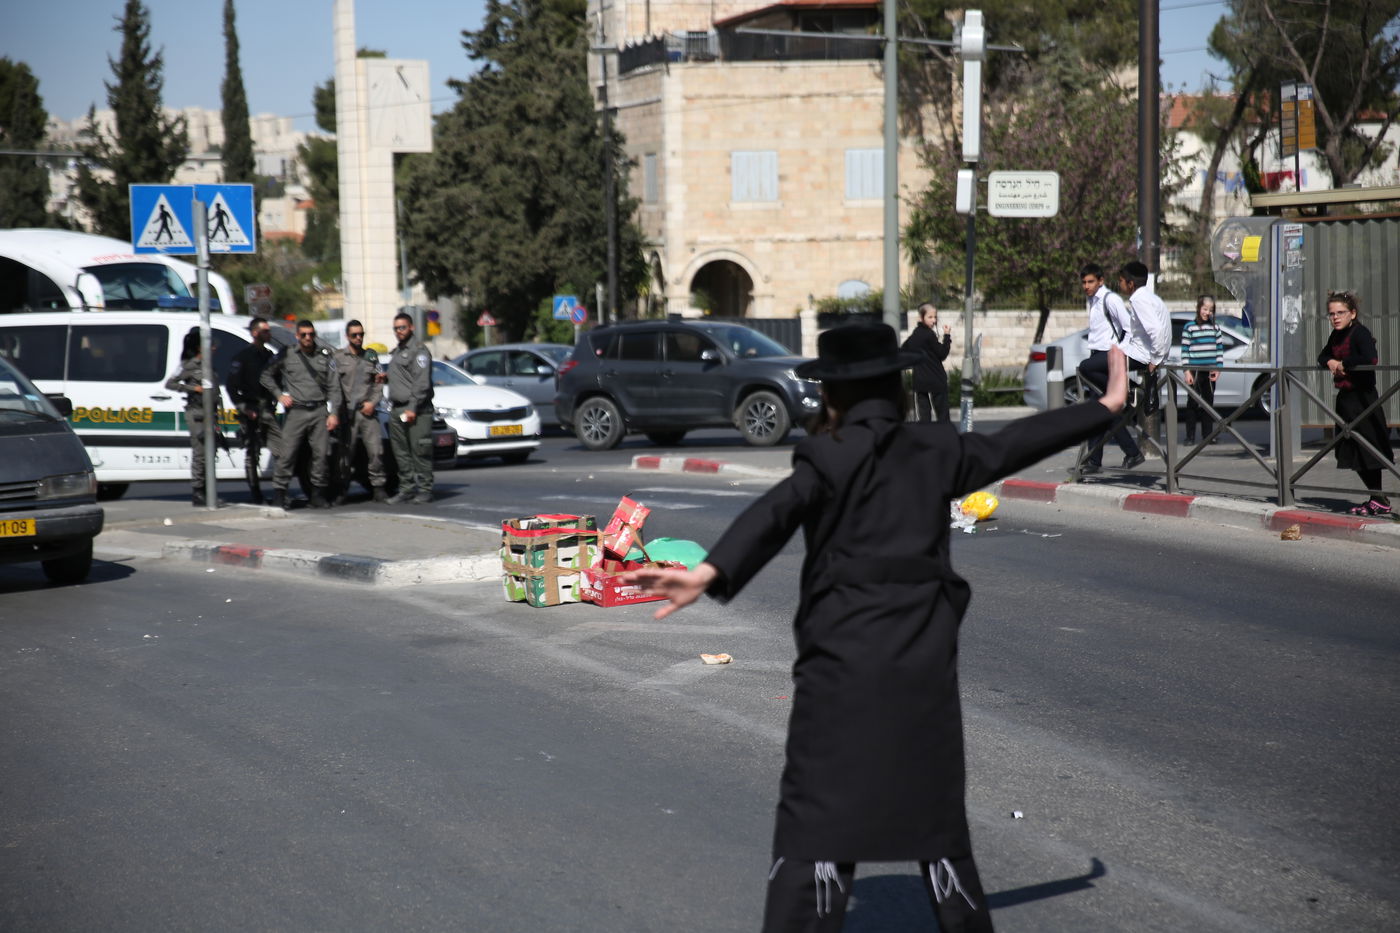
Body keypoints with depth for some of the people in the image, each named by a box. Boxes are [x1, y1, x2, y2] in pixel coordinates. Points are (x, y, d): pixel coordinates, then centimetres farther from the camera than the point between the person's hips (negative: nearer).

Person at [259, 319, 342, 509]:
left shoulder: (325, 356, 11)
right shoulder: (287, 356, 7)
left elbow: (334, 387, 10)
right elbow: (265, 376, 15)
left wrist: (333, 413, 2)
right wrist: (279, 395, 4)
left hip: (319, 411, 2)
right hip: (296, 412, -2)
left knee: (320, 454, -1)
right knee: (287, 454, -7)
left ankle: (318, 495, 7)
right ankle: (278, 494, -3)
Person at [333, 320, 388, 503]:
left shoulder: (372, 356, 16)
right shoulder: (338, 357, 4)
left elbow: (377, 384, 14)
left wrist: (373, 402, -2)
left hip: (368, 411, 3)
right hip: (347, 413, -3)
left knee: (376, 451, -5)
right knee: (346, 454, -2)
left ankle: (378, 490, 0)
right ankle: (342, 492, 4)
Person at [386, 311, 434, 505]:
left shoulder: (419, 351, -5)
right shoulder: (396, 352, 23)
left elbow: (422, 383, -13)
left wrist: (412, 408, -18)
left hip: (416, 410, -8)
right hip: (396, 410, 8)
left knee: (420, 452, -8)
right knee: (401, 453, 6)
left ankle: (424, 489, -4)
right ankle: (407, 489, 10)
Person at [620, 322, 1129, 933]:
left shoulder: (830, 457, -6)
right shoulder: (938, 451, 8)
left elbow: (777, 514, -23)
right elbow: (1016, 444, 19)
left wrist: (711, 573, -38)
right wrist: (1105, 407, 33)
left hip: (844, 663, -5)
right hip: (925, 662, 5)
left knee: (816, 824, -4)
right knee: (937, 813, 19)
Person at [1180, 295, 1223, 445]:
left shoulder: (1215, 327, 11)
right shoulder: (1189, 328, -1)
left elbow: (1219, 348, 12)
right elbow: (1185, 351, -3)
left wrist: (1218, 368, 3)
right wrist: (1187, 371, -10)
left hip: (1210, 371, 4)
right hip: (1195, 370, -4)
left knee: (1209, 402, 8)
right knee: (1192, 403, -2)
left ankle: (1208, 435, 15)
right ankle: (1190, 436, 1)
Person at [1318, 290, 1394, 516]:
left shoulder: (1360, 333, -15)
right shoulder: (1336, 336, 12)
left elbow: (1370, 359, -31)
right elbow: (1322, 356, 25)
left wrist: (1343, 364, -18)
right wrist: (1330, 362, 2)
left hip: (1363, 398, -9)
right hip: (1346, 398, 9)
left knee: (1367, 449, -6)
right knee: (1353, 453, 12)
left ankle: (1380, 501, -1)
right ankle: (1377, 497, 21)